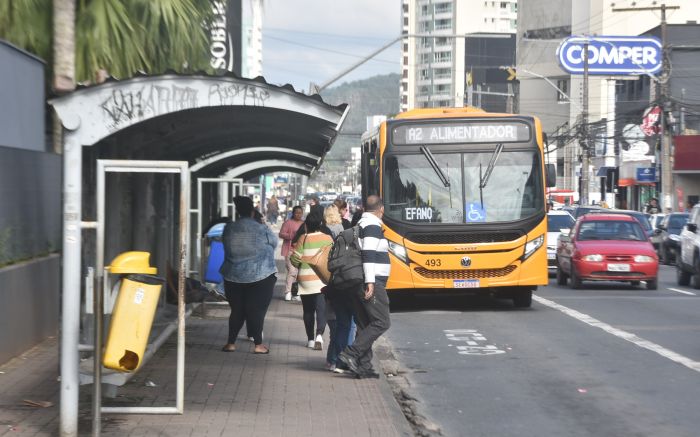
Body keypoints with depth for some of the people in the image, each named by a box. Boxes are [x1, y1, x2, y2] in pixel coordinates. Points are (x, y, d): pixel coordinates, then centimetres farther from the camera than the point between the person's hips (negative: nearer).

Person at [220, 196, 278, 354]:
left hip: (233, 276, 3)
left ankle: (231, 343, 15)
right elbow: (274, 243, 5)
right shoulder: (261, 229, -11)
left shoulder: (228, 229, -1)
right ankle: (258, 345, 6)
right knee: (257, 310, 3)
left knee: (237, 310, 13)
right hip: (260, 276, -3)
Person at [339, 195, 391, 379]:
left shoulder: (360, 225, 19)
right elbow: (368, 255, -20)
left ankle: (363, 366, 7)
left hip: (366, 283, 10)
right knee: (381, 322, -11)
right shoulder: (372, 226, -11)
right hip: (373, 283, -10)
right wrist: (370, 282, -24)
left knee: (366, 324, 9)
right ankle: (350, 353, -18)